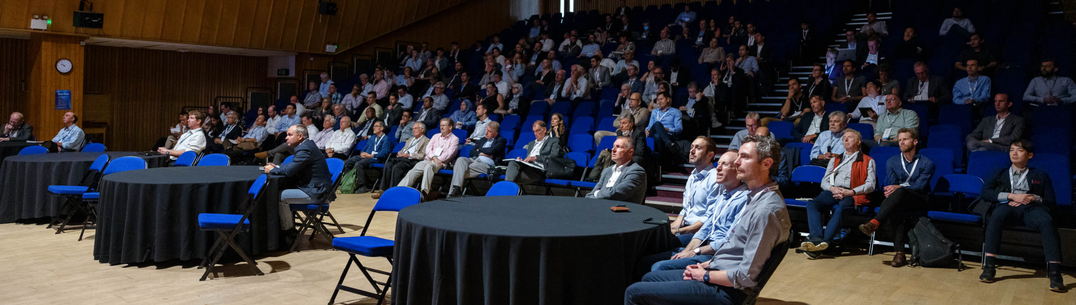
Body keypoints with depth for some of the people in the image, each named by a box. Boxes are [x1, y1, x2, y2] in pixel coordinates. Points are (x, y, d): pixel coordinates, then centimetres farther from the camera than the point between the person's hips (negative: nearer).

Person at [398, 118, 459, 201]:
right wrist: (434, 157, -10)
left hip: (441, 163, -5)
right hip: (428, 160, 5)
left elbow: (449, 154, -6)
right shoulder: (436, 136, 25)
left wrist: (435, 161, -15)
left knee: (429, 166, -39)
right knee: (413, 171, -22)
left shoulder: (454, 139, 8)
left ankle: (424, 193, -47)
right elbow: (428, 148, 12)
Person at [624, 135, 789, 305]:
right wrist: (707, 265, 9)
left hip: (725, 291, -10)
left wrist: (706, 275, -11)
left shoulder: (766, 211, -24)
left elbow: (746, 277, -24)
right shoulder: (757, 198, 10)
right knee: (649, 278, 22)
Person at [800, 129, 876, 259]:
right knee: (812, 204, -29)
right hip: (832, 191, 4)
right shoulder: (835, 160, 32)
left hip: (852, 194, -4)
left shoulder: (868, 161, 19)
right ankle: (816, 239, -45)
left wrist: (850, 192, -12)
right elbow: (824, 181, 20)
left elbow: (870, 185, 5)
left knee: (841, 208, -39)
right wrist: (832, 188, -5)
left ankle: (825, 241, -49)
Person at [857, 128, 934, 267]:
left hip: (919, 202, -2)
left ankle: (874, 223, -48)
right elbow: (891, 185, 4)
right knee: (893, 211, -36)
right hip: (899, 202, 3)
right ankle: (900, 253, -41)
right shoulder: (892, 162, 15)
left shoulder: (927, 163, 5)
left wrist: (899, 187, -27)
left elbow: (920, 186, -9)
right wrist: (890, 192, -21)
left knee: (900, 192, -37)